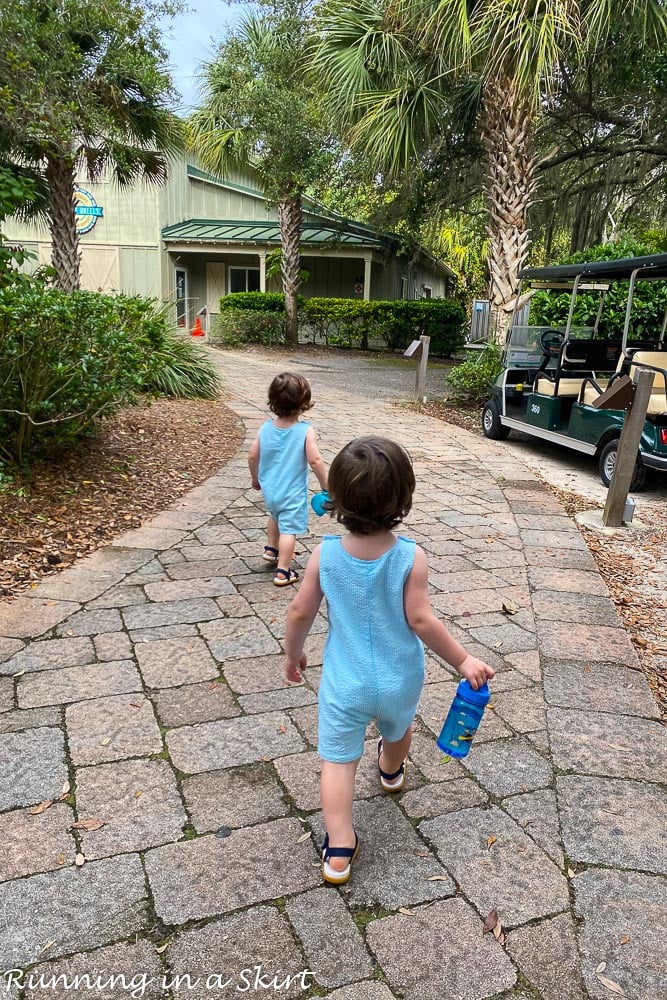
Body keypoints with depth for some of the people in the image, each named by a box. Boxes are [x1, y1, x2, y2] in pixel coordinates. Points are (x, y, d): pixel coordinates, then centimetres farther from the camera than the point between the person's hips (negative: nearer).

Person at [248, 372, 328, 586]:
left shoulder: (266, 428, -4)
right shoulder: (306, 431, -18)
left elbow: (252, 457, 0)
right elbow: (315, 461, -21)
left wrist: (256, 478, 18)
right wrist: (325, 485, -7)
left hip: (270, 488, 5)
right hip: (293, 492, -5)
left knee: (276, 516, 32)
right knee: (289, 529, 2)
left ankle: (271, 549, 44)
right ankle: (283, 572, 5)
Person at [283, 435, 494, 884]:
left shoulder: (326, 554, -17)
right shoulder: (411, 557, -23)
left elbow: (300, 614, -9)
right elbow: (421, 620, -20)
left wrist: (293, 654, 9)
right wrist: (463, 660, -7)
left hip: (345, 682, -1)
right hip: (400, 679, 1)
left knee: (338, 759, 12)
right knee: (398, 729, 32)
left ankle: (339, 851, 10)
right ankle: (392, 772, 62)